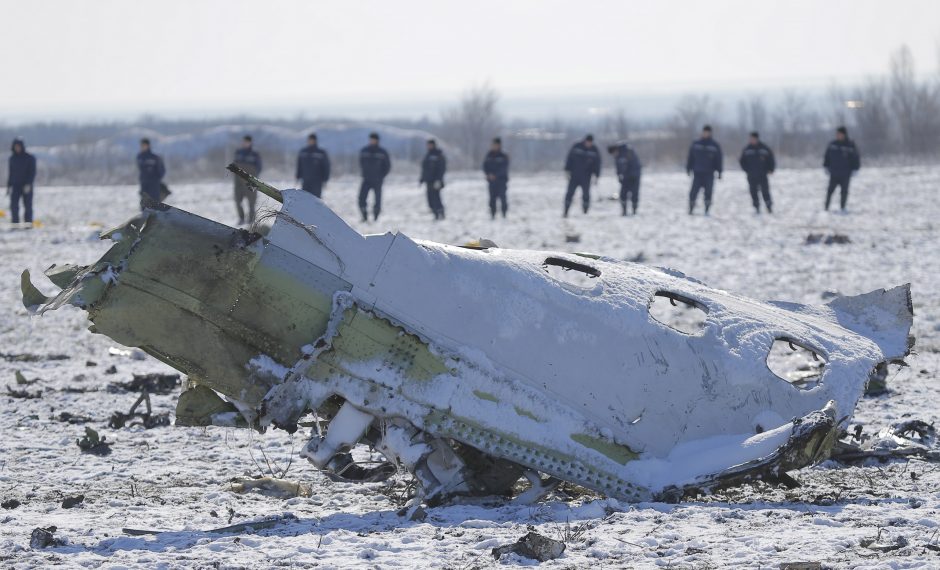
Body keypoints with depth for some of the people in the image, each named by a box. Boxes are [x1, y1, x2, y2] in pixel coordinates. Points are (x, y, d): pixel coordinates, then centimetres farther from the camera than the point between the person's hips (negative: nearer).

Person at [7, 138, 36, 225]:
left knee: (28, 206, -2)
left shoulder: (30, 158, -2)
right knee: (13, 206, -7)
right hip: (15, 186, 3)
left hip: (27, 186, -3)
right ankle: (15, 223, -4)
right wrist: (9, 186, 13)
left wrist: (28, 184, -17)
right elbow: (10, 173, 17)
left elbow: (32, 172, -6)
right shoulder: (12, 158, 11)